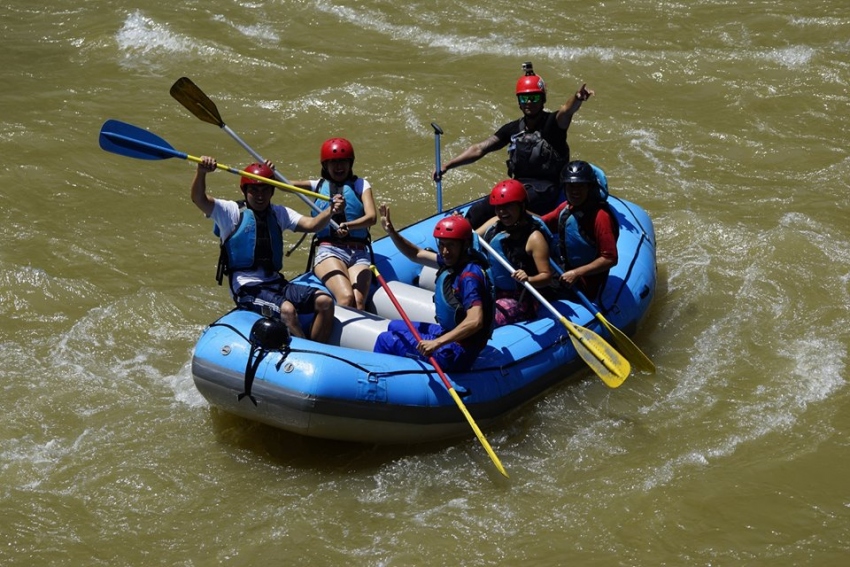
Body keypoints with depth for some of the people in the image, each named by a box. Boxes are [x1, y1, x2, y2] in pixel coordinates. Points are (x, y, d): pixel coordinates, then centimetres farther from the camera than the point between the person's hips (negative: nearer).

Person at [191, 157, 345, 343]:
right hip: (247, 288, -6)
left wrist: (330, 211, -20)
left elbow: (311, 225, 1)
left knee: (325, 301, -11)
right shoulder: (232, 211, 0)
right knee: (287, 309, -32)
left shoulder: (279, 213, 14)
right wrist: (201, 172, -35)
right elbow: (199, 199, -15)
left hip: (276, 283, 6)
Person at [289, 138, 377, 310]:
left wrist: (349, 226, -22)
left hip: (359, 253, 1)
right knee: (346, 298, -28)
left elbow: (372, 217, -3)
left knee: (359, 302, -25)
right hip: (329, 251, -1)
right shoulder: (318, 185, 16)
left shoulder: (360, 185, 13)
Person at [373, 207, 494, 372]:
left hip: (456, 354, -10)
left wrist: (437, 342, -40)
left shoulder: (469, 275, -26)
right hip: (449, 334, 10)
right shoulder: (452, 260, 0)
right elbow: (416, 254, 15)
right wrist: (391, 232, 3)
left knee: (386, 340, 0)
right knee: (395, 327, 26)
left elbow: (475, 321, -37)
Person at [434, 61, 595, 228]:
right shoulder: (513, 129, 13)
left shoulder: (552, 123, -3)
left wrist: (577, 98, -51)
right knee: (477, 211, -13)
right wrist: (447, 165, 3)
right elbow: (480, 149, 12)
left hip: (545, 191, -6)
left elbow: (566, 111, -26)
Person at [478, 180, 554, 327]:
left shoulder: (534, 237, -14)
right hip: (491, 293, 7)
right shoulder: (495, 224, 4)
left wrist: (528, 280, -36)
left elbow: (546, 276, -16)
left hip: (519, 300, -7)